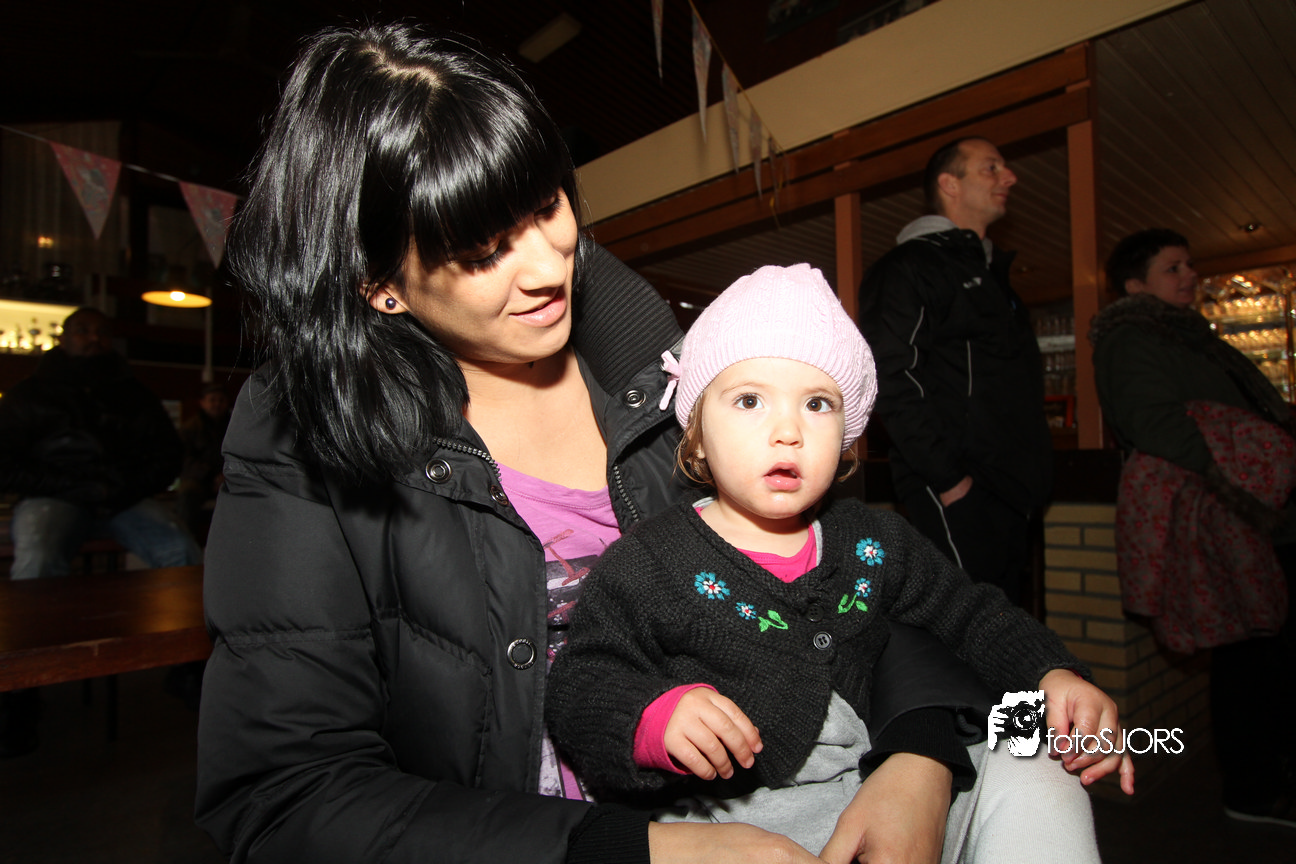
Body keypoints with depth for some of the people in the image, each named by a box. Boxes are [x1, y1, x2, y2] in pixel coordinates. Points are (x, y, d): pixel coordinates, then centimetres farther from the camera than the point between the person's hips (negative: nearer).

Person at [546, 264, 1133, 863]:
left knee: (1033, 776, -6)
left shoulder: (876, 542, 6)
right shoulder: (647, 562, -9)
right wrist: (654, 719, -30)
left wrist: (1053, 673, -1)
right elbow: (578, 690, -10)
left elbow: (974, 616, 17)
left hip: (876, 805, 4)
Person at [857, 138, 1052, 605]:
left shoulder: (992, 272, 25)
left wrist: (1032, 475, 17)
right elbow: (894, 380, -17)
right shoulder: (908, 268, -4)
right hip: (957, 494, -9)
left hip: (1008, 491, 9)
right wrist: (948, 478, -19)